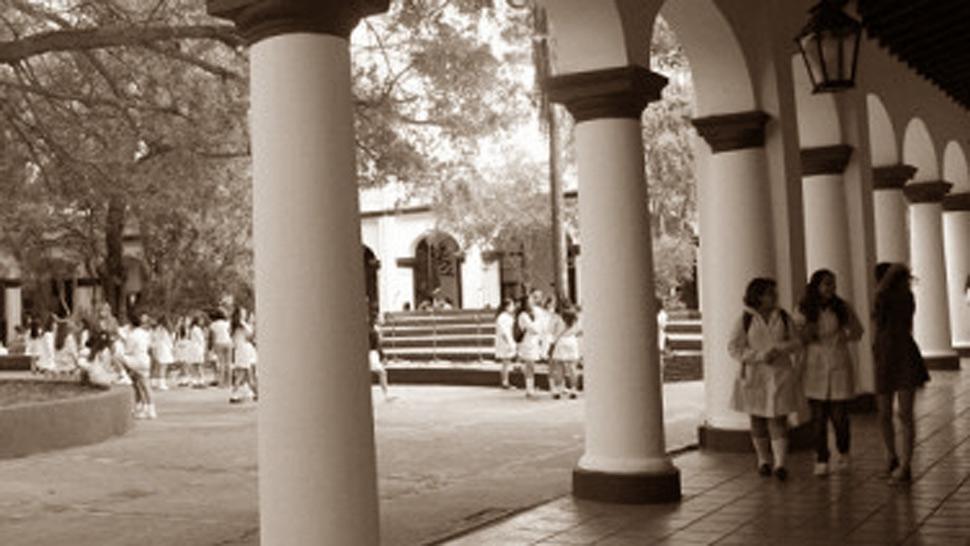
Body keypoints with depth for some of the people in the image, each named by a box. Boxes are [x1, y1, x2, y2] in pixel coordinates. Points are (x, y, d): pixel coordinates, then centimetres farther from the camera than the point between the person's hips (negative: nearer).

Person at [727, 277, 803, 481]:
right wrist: (760, 355, -16)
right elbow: (734, 348, -5)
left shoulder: (783, 317, 5)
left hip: (780, 375, 1)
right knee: (758, 420, 8)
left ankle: (780, 464, -8)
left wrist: (780, 348, -13)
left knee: (778, 419, -6)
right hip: (754, 376, -1)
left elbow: (796, 342, 7)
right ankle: (763, 460, 23)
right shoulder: (745, 320, -2)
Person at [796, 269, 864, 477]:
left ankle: (843, 454, 27)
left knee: (839, 416, 2)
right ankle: (821, 460, 10)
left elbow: (858, 331, 14)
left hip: (839, 367, 0)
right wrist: (806, 335, -14)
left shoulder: (843, 307, 0)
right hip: (815, 368, 0)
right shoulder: (803, 310, -2)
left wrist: (845, 337, -4)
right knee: (818, 417, 0)